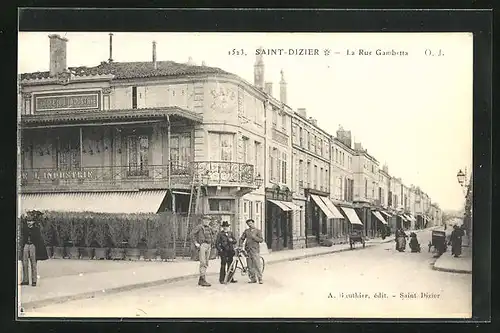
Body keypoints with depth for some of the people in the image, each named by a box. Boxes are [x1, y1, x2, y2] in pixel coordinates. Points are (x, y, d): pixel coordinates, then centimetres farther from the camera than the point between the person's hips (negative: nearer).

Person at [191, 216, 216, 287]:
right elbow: (192, 235, -10)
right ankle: (203, 280, -16)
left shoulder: (209, 228, 17)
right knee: (203, 263, -13)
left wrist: (212, 243, 20)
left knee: (206, 263, 8)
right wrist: (196, 243, -15)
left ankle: (200, 280, 15)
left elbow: (213, 236, 33)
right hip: (202, 245, -7)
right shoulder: (199, 227, -4)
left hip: (208, 246, 7)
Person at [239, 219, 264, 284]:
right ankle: (253, 279, 12)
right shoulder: (246, 231, 12)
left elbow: (261, 240, -5)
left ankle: (260, 279, -1)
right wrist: (240, 245, 0)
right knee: (250, 266, 4)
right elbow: (242, 239, 15)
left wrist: (254, 237, -17)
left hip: (255, 250, -4)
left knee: (257, 265, -8)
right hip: (248, 250, 4)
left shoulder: (258, 231, 3)